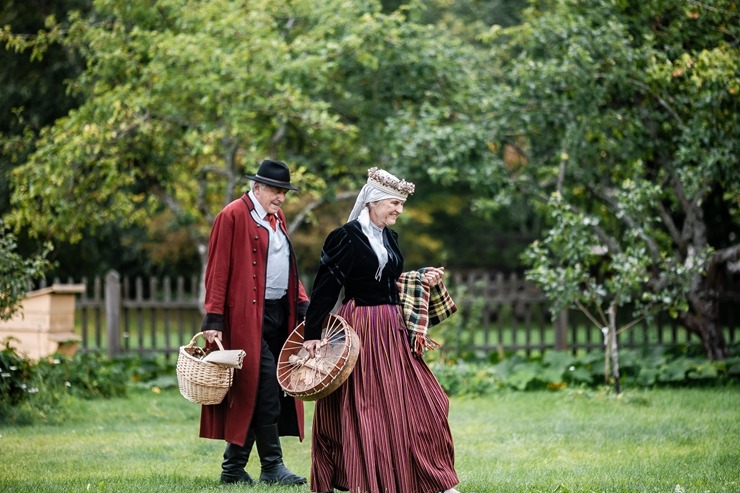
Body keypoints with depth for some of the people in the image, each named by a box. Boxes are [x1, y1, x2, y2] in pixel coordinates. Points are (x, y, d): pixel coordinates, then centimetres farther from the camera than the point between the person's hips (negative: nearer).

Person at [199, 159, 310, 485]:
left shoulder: (277, 218, 18)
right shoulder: (232, 217, -6)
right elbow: (218, 271, -9)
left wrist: (302, 305, 9)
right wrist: (214, 320, -14)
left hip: (280, 314, 8)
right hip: (250, 317, -8)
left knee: (250, 394, 8)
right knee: (265, 391, -10)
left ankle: (233, 468, 12)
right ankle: (272, 467, -5)